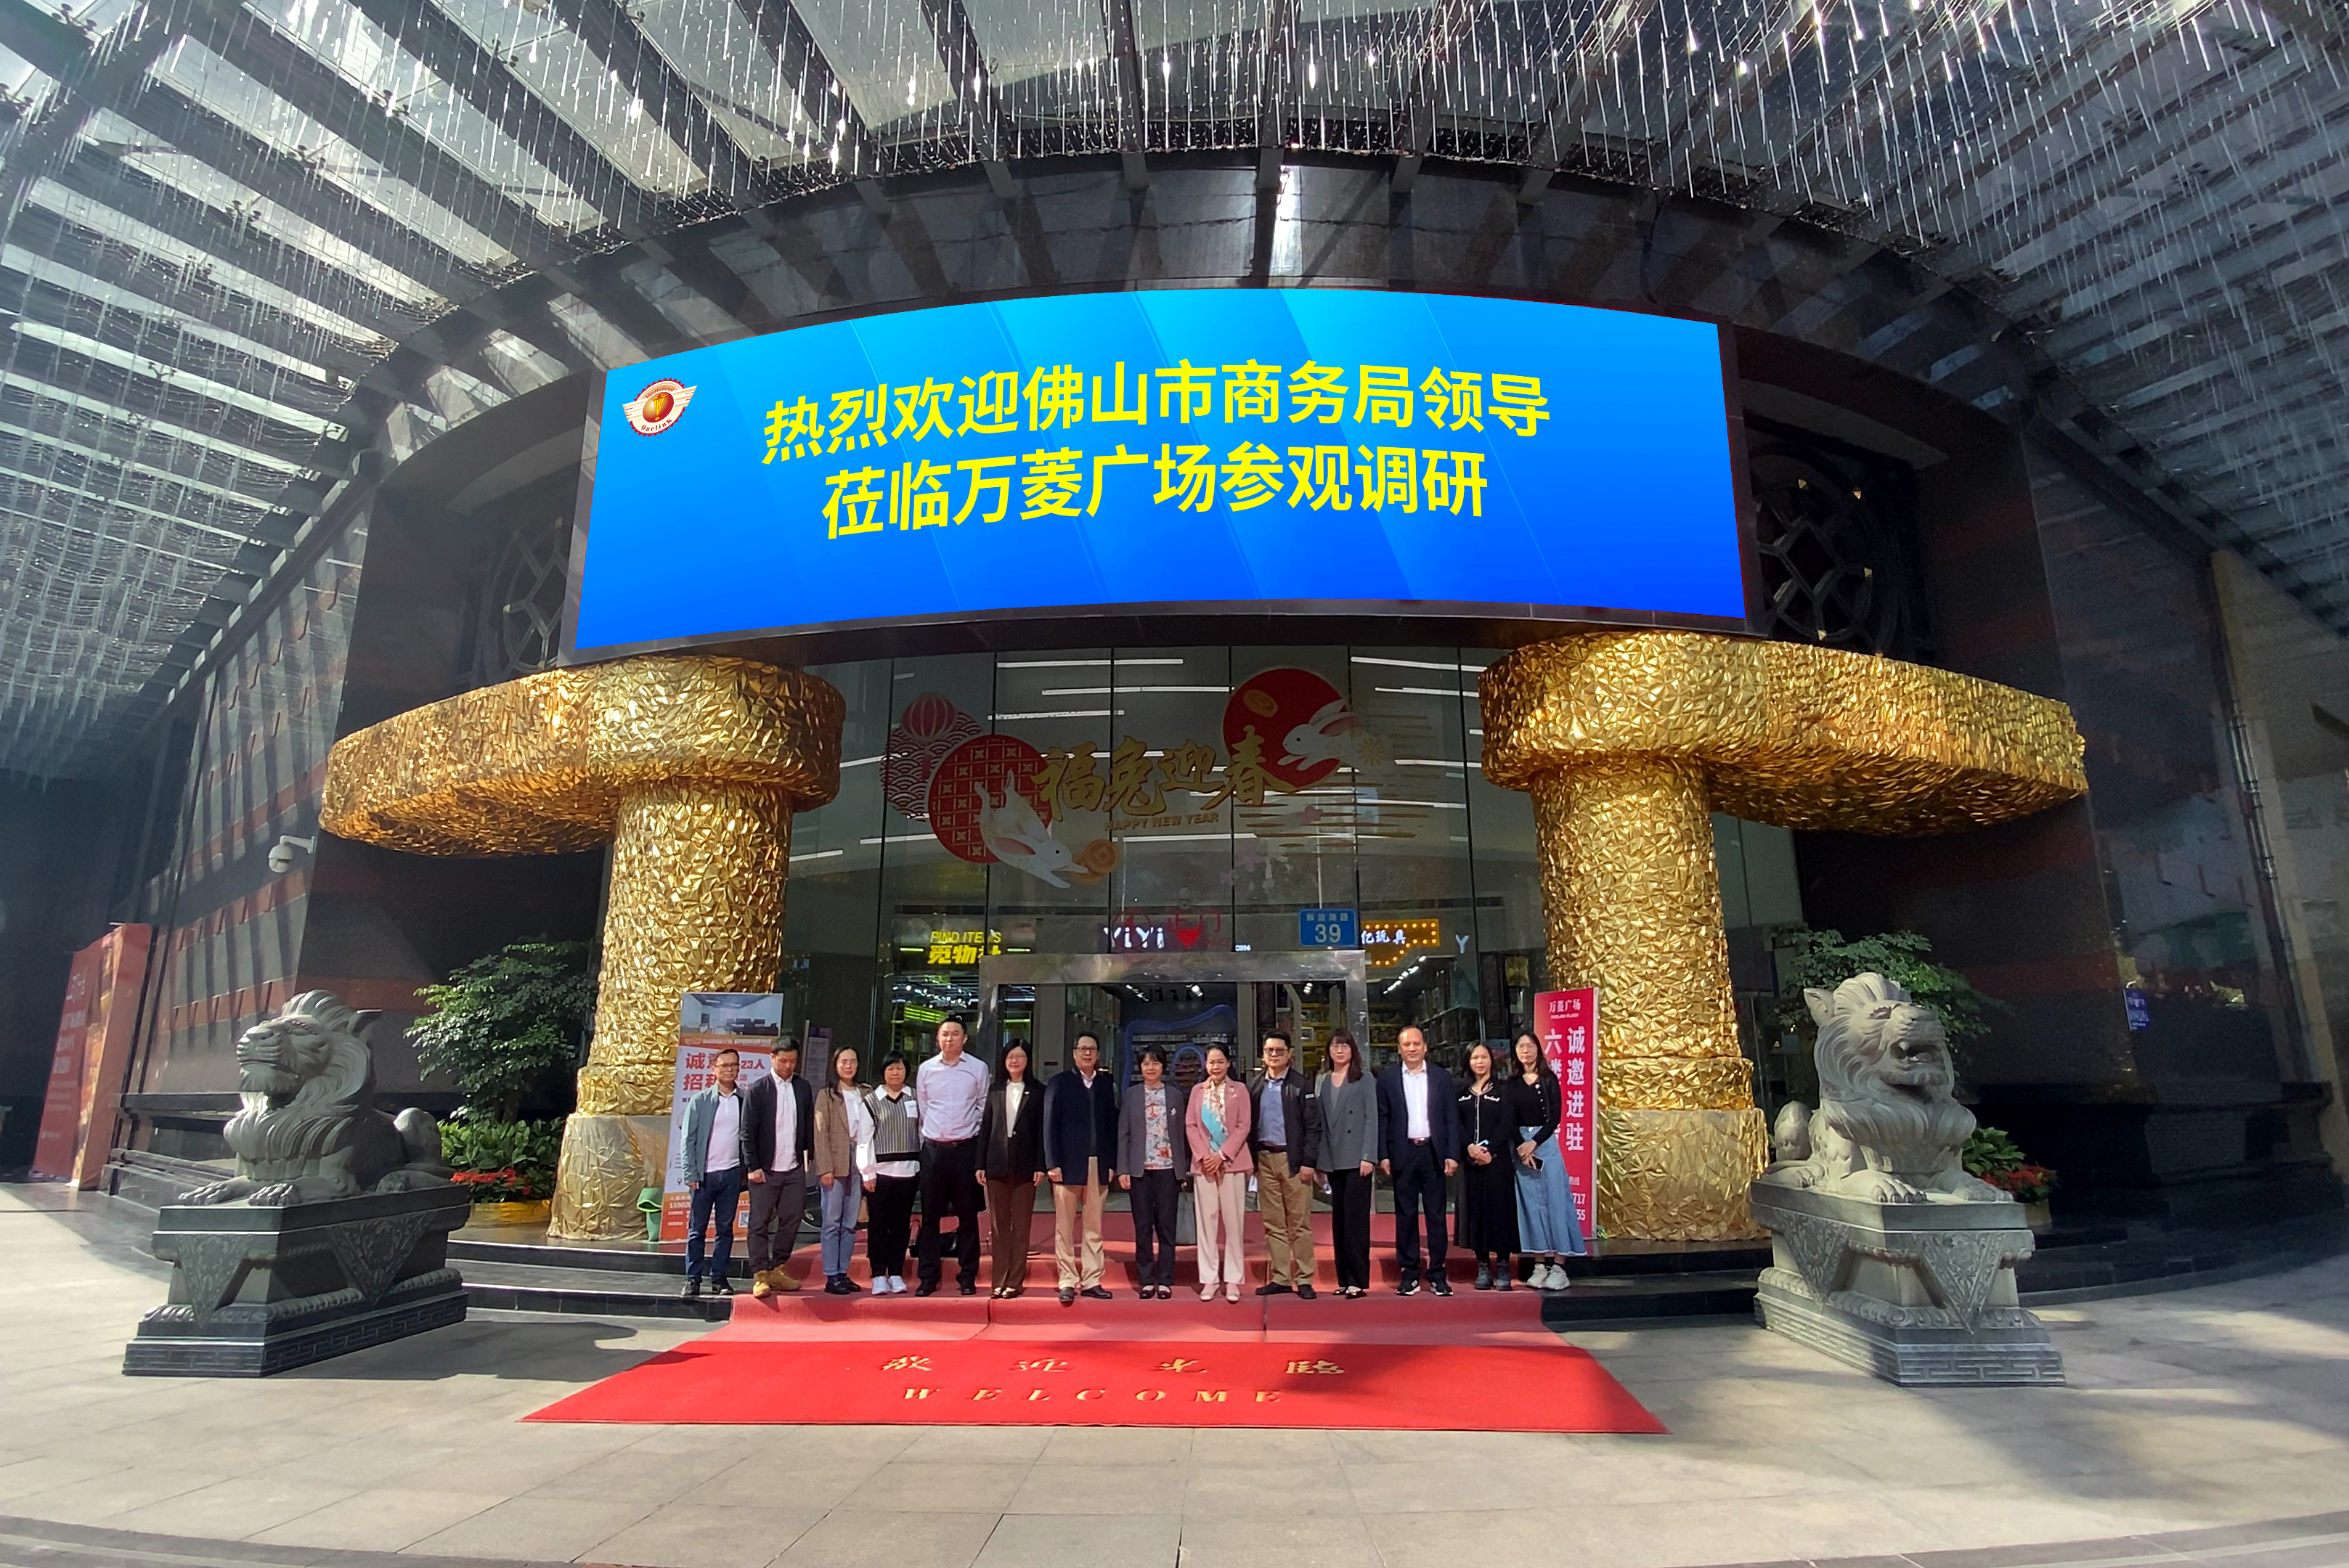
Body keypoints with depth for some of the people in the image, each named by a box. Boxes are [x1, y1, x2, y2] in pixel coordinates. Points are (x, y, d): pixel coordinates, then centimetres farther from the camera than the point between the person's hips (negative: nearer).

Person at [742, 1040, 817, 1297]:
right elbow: (748, 1131, -5)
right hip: (765, 1170, -4)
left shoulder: (804, 1088, 8)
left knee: (792, 1219, 6)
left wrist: (811, 1156, 7)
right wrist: (753, 1167, -9)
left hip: (795, 1169, 4)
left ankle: (778, 1270, 18)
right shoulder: (757, 1090, -4)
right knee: (760, 1224, 2)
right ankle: (760, 1276, 10)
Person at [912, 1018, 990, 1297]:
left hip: (965, 1148, -2)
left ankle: (967, 1277, 12)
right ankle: (929, 1276, 13)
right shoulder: (926, 1069, 6)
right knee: (930, 1215, 5)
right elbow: (921, 1108, 14)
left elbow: (984, 1107, 6)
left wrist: (971, 1132, 5)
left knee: (967, 1215, 3)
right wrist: (928, 1139, 12)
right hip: (933, 1148, 2)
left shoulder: (978, 1068, 0)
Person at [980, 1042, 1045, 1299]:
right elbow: (985, 1128, 9)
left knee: (1021, 1226, 3)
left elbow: (1041, 1130, -1)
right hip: (997, 1165, 2)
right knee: (999, 1225, 7)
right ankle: (1000, 1280, 13)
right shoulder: (995, 1091, 10)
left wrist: (1040, 1165, -8)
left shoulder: (1036, 1092, 2)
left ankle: (1015, 1281, 8)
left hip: (1024, 1166, -2)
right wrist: (980, 1164, 3)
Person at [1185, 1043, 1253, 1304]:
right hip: (1203, 1163, 2)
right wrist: (1203, 1155, -7)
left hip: (1231, 1162, -2)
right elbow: (1190, 1125, 6)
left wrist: (1222, 1155, -11)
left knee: (1233, 1220, 0)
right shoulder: (1198, 1090, 10)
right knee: (1206, 1220, 3)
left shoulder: (1239, 1090, 3)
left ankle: (1232, 1279, 7)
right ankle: (1209, 1279, 10)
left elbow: (1243, 1126, -2)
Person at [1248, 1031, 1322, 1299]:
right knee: (1273, 1224, 9)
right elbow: (1248, 1123, 9)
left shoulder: (1301, 1085, -2)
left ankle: (1304, 1279, 9)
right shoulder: (1254, 1084, 8)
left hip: (1293, 1160, -4)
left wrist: (1309, 1162, -10)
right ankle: (1279, 1279, 17)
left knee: (1300, 1224, 1)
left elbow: (1313, 1126, -5)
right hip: (1264, 1159, 4)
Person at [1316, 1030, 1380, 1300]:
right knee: (1339, 1221, 7)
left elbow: (1371, 1119, -4)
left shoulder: (1364, 1080, 2)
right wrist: (1317, 1161, 6)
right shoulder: (1322, 1083, 13)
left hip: (1357, 1160, -4)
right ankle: (1344, 1279, 13)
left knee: (1355, 1219, -7)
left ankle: (1358, 1280, -4)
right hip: (1333, 1161, 4)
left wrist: (1368, 1157, -12)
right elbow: (1319, 1122, 11)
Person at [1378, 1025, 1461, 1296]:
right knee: (1405, 1215, 4)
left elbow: (1452, 1118, 5)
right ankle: (1409, 1273, 12)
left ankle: (1437, 1273, 12)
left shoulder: (1442, 1077, 6)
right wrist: (1383, 1156, -4)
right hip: (1403, 1154, 0)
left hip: (1433, 1152, 1)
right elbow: (1381, 1119, 3)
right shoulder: (1387, 1078, 4)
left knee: (1436, 1214, 4)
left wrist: (1452, 1154, -3)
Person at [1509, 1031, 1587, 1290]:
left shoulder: (1549, 1079, 0)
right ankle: (1539, 1265, 8)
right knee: (1530, 1203, 3)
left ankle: (1558, 1267, 0)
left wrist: (1533, 1143, -15)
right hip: (1520, 1145, 2)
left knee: (1554, 1201, -3)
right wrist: (1521, 1147, -12)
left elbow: (1554, 1118, -6)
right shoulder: (1512, 1083, 7)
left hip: (1545, 1142, -2)